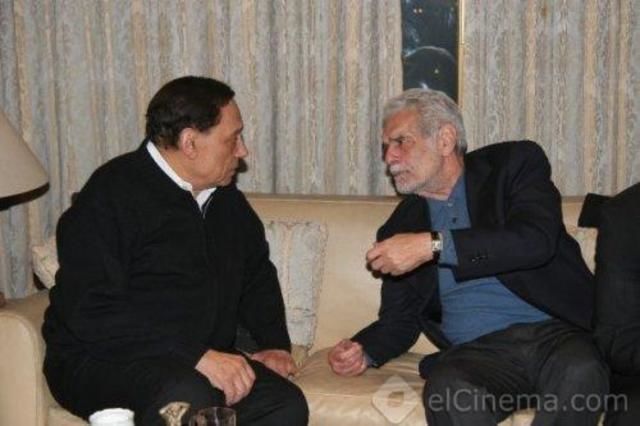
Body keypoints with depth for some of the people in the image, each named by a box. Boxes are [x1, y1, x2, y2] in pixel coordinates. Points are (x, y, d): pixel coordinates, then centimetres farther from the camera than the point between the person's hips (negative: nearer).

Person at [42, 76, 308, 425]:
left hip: (206, 358, 7)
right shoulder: (111, 193, -11)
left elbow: (258, 274, 29)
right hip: (104, 360, -6)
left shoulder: (225, 198, 13)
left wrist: (275, 343, 11)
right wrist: (197, 357, -27)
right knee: (188, 397, -37)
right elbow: (91, 311, -21)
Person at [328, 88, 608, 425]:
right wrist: (364, 351, -1)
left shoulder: (515, 162, 6)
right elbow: (399, 319, 21)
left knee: (580, 374, -36)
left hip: (555, 333, -1)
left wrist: (433, 245, -17)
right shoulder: (401, 226, 17)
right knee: (448, 392, -34)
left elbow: (536, 240, -13)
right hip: (475, 351, 1)